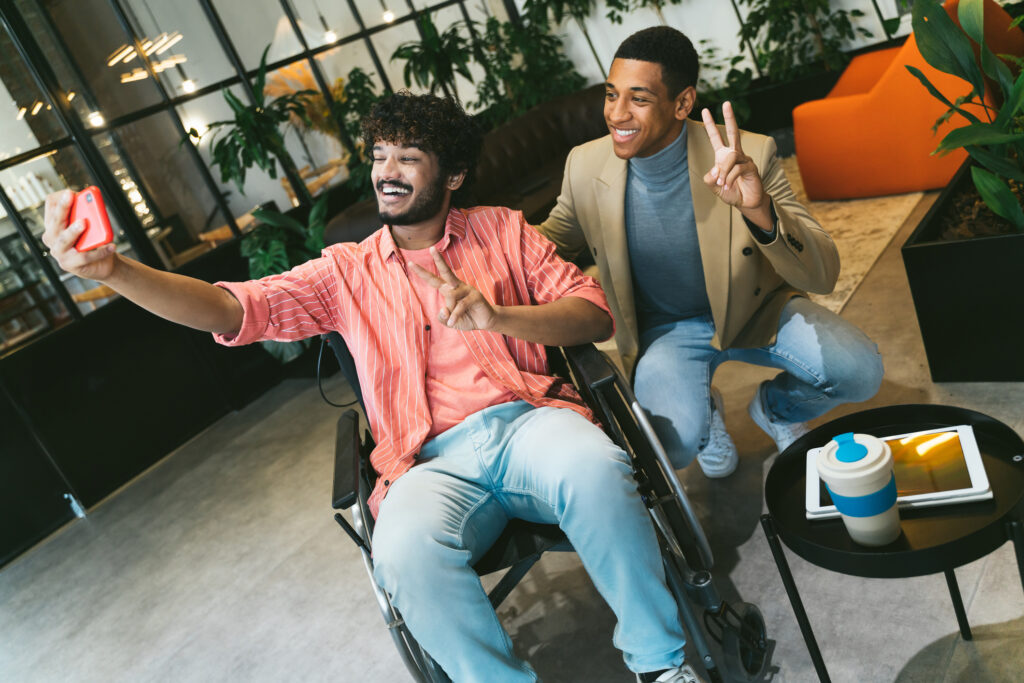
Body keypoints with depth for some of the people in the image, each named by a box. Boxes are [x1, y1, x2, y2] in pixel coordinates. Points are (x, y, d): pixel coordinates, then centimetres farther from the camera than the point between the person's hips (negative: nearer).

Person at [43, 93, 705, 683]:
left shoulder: (502, 230, 16)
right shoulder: (347, 272, 15)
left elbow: (595, 313, 8)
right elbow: (231, 308, 4)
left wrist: (495, 315, -10)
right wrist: (112, 268, -12)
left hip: (528, 419, 1)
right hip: (435, 460, 0)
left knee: (594, 467, -34)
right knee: (405, 552, -34)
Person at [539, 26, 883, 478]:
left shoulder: (751, 156, -22)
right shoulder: (586, 166, -15)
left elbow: (822, 276, -26)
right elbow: (549, 244, 5)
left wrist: (759, 210, -45)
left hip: (755, 310, 1)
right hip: (663, 330, 0)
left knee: (859, 371, -22)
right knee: (675, 442, -29)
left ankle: (776, 407, 15)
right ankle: (704, 413, 13)